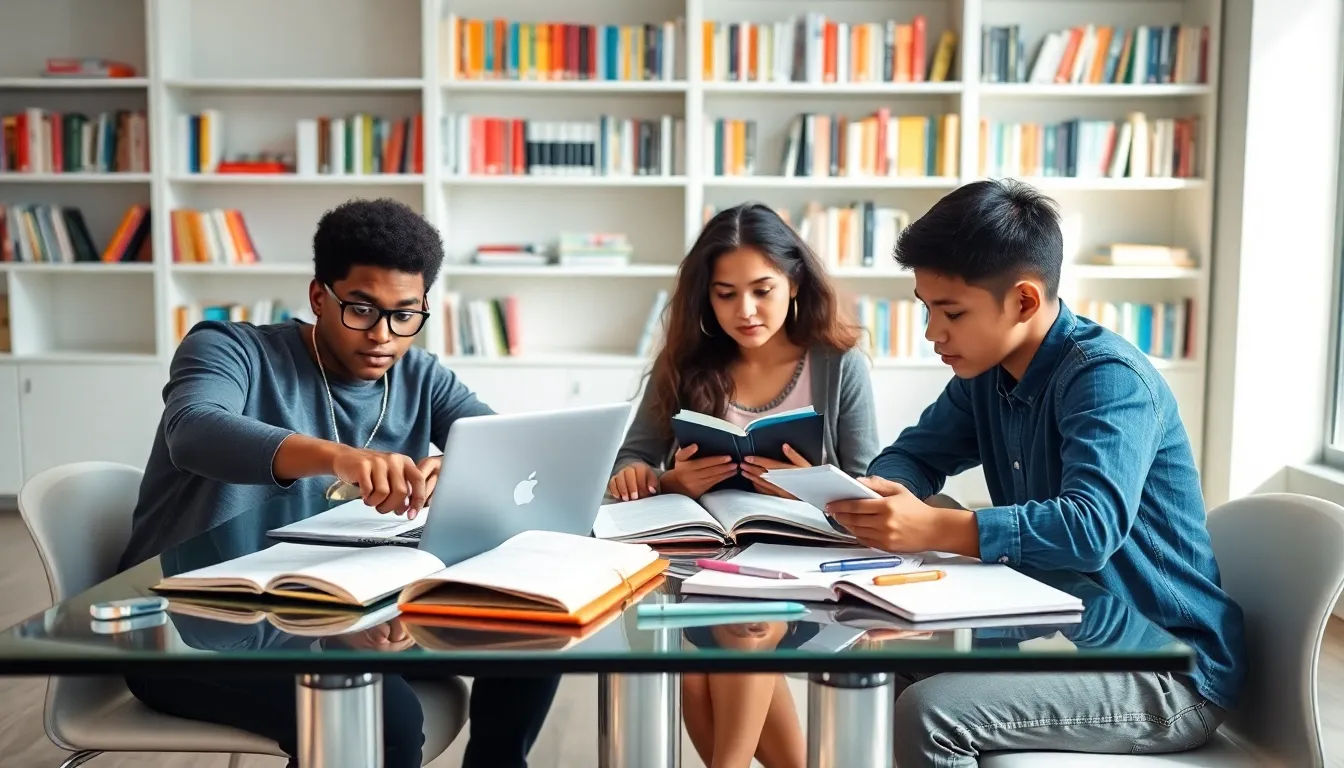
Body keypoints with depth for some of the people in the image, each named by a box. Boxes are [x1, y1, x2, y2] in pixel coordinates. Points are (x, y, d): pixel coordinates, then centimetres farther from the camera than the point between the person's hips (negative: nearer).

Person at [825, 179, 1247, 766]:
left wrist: (934, 529, -42)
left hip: (1169, 670, -8)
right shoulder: (985, 373, 5)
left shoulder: (1109, 378, -20)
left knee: (929, 714, -25)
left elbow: (1091, 528, -33)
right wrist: (880, 493, -14)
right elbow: (914, 454, 10)